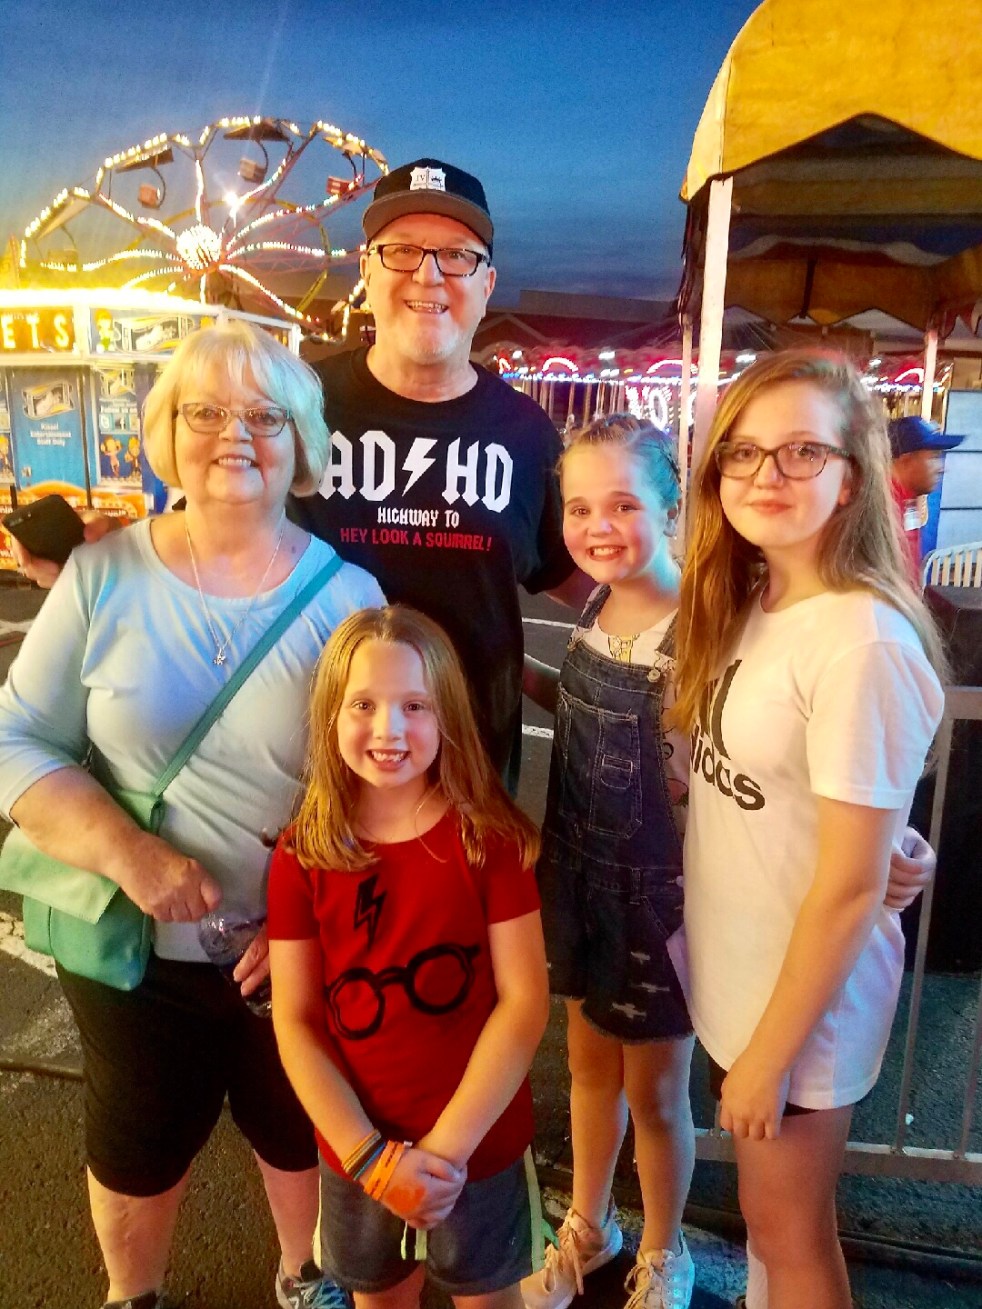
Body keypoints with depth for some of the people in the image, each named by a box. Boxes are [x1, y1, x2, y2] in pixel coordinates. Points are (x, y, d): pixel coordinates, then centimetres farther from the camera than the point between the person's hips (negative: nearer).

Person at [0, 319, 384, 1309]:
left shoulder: (346, 596, -9)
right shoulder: (103, 577, -8)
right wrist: (126, 853, -22)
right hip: (131, 944, 0)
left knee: (302, 1137, 23)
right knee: (138, 1149, 23)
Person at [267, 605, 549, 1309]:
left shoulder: (490, 836, -15)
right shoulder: (303, 855, -10)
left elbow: (524, 999, -15)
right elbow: (295, 1021, -7)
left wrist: (446, 1147, -17)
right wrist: (371, 1155, -13)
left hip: (481, 1147, -1)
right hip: (354, 1152, 2)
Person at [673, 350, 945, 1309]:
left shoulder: (862, 644, -26)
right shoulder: (748, 605, -2)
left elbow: (852, 888, -23)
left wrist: (771, 1052, -15)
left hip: (805, 995, -7)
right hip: (733, 968, 7)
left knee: (789, 1229, 18)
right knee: (763, 1203, 27)